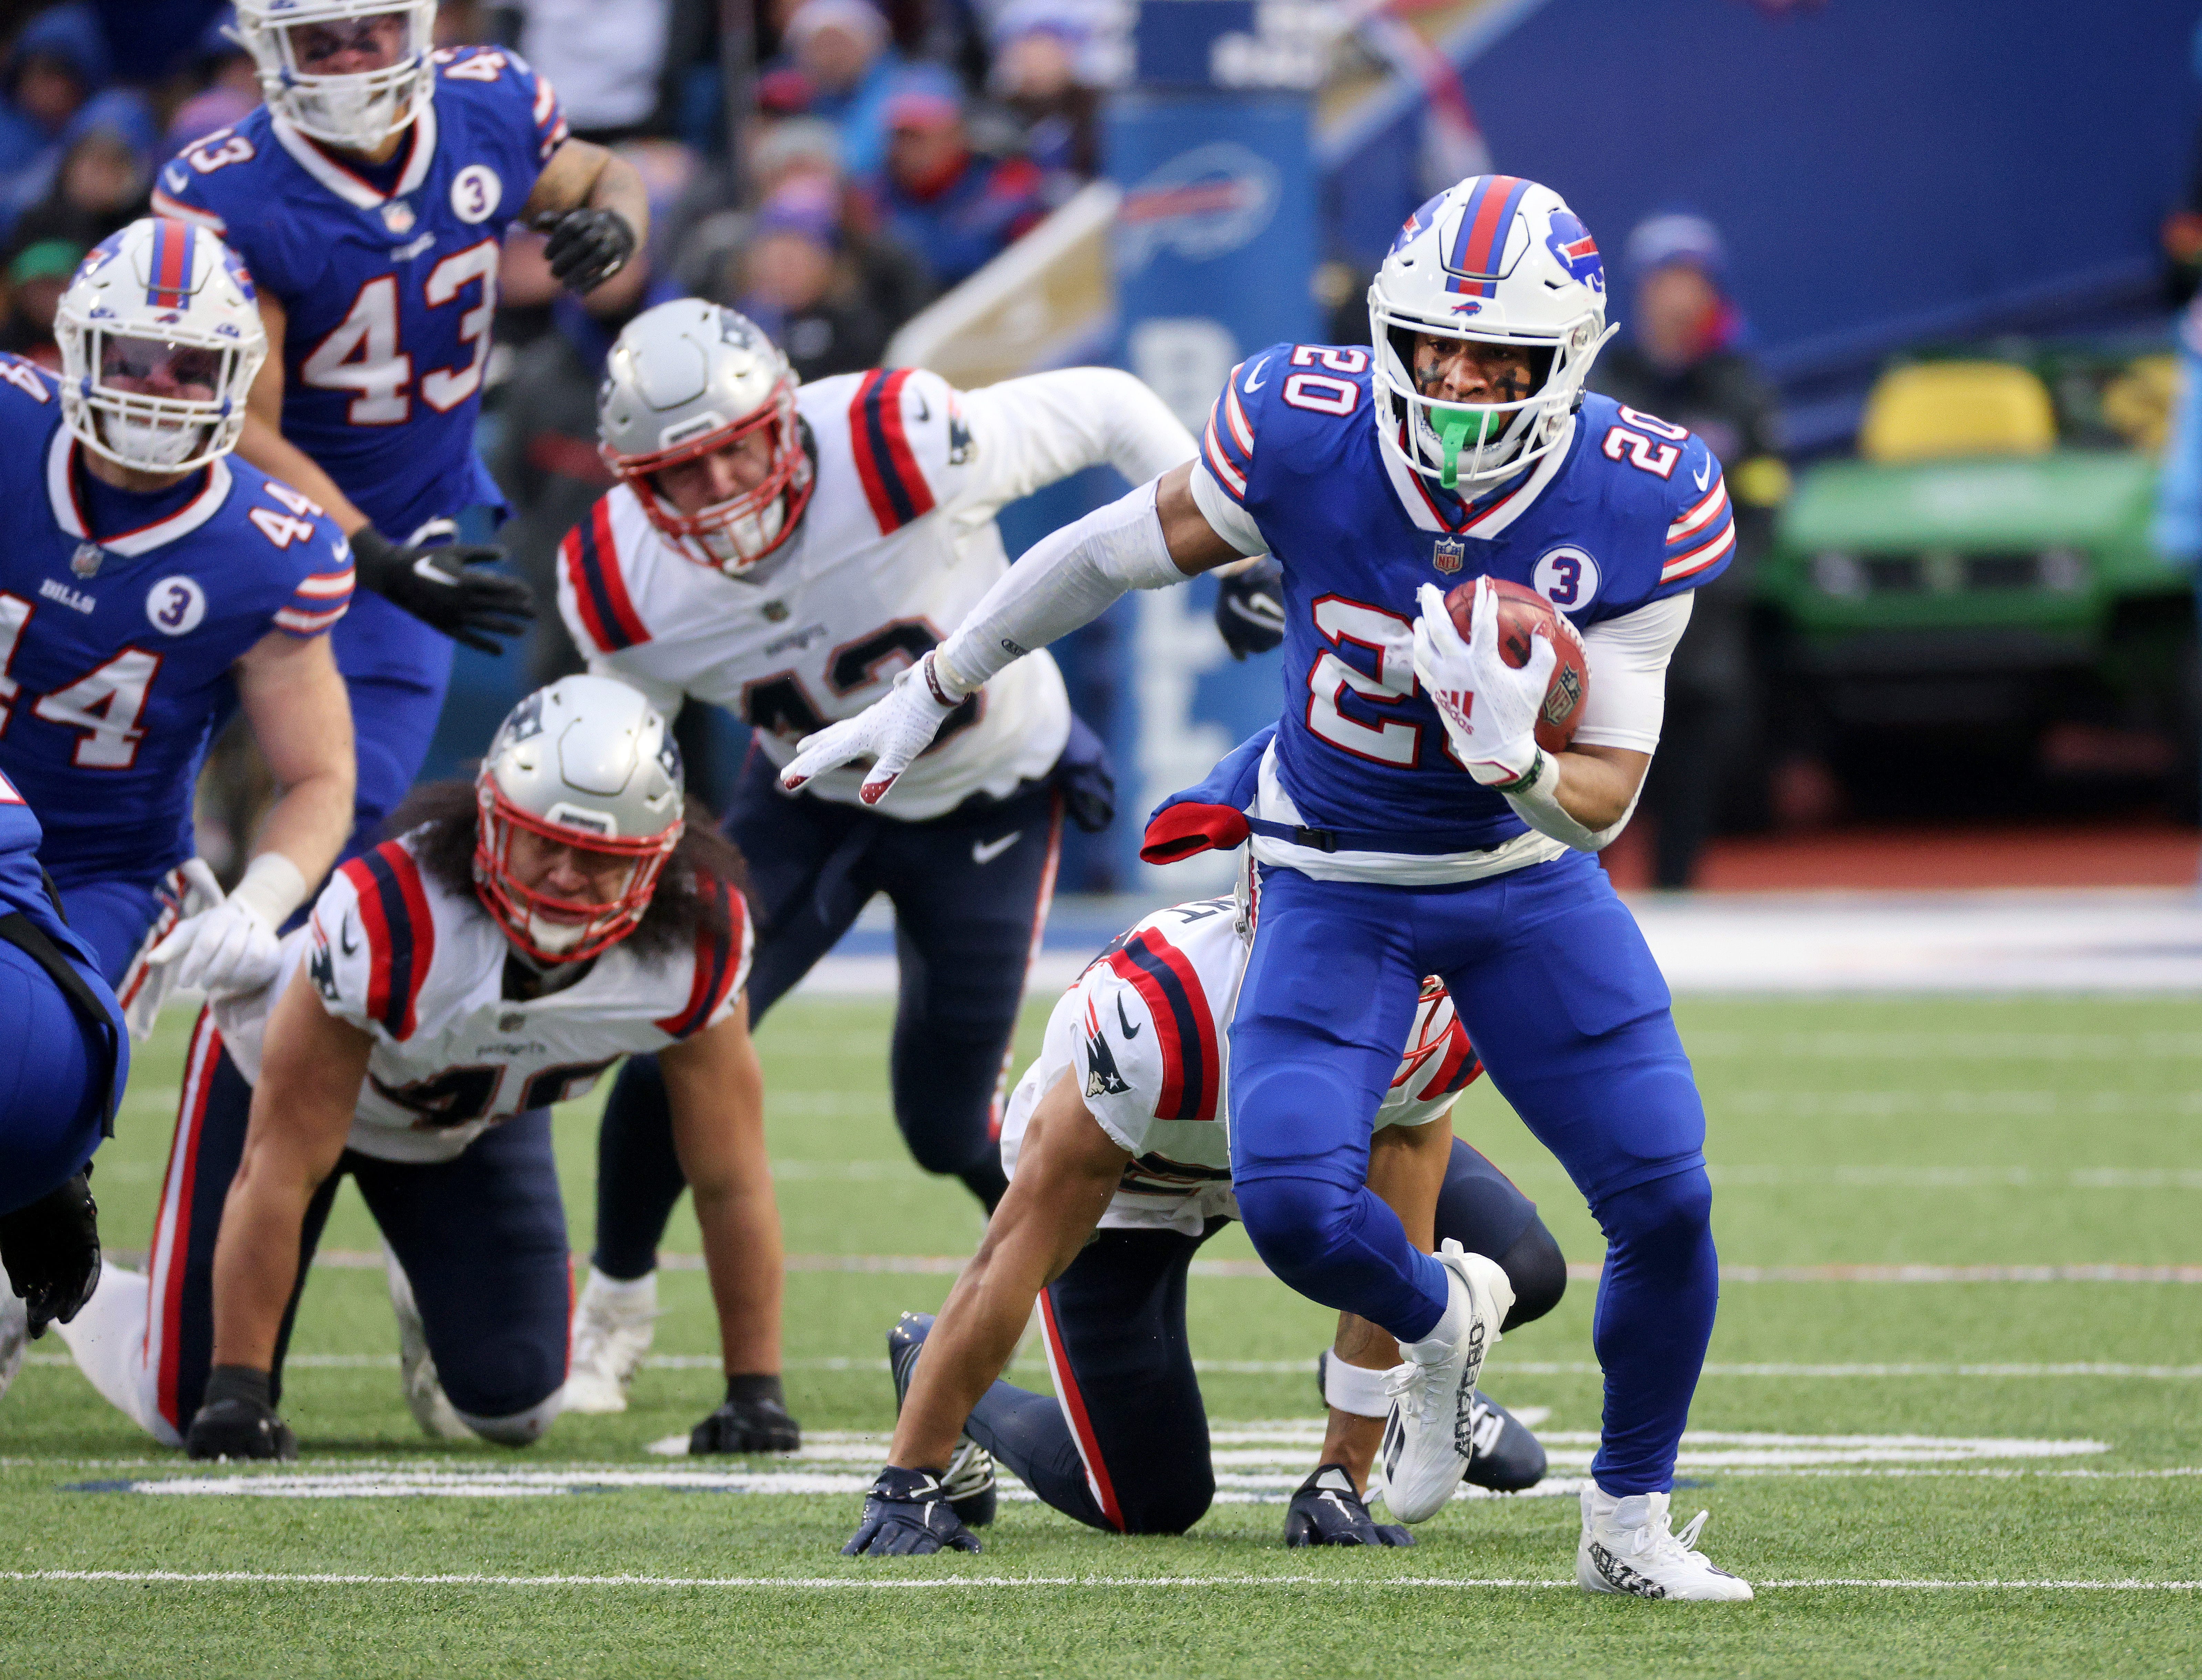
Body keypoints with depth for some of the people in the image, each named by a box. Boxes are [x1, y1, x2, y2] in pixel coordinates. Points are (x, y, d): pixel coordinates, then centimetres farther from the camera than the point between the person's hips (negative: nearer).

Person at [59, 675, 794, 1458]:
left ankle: (426, 1302, 32)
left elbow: (732, 1181, -20)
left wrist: (755, 1388, -20)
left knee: (512, 1409, -3)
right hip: (279, 1074, -4)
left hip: (478, 1117, 4)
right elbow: (279, 1167, -36)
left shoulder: (696, 947, -34)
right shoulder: (386, 922, -44)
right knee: (191, 1412, -4)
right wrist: (235, 1390, -34)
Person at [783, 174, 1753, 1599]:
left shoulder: (1639, 505, -21)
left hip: (1529, 874, 1)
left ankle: (1632, 1521, 16)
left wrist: (1518, 756, -39)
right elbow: (1113, 557, -5)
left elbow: (1608, 797, -16)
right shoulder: (1307, 434, -23)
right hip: (1339, 879, -1)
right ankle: (1441, 1319, 16)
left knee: (1667, 1203, -9)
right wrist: (931, 696, 5)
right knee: (1292, 1200, -21)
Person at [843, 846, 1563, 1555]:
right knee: (1153, 1503, -4)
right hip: (1124, 1178, -4)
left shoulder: (1437, 1033, -33)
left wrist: (1341, 1479, -22)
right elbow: (1016, 1257, -38)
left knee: (1520, 1270, -16)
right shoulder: (1152, 1022, -45)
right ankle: (930, 1365, 25)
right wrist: (906, 1485, -34)